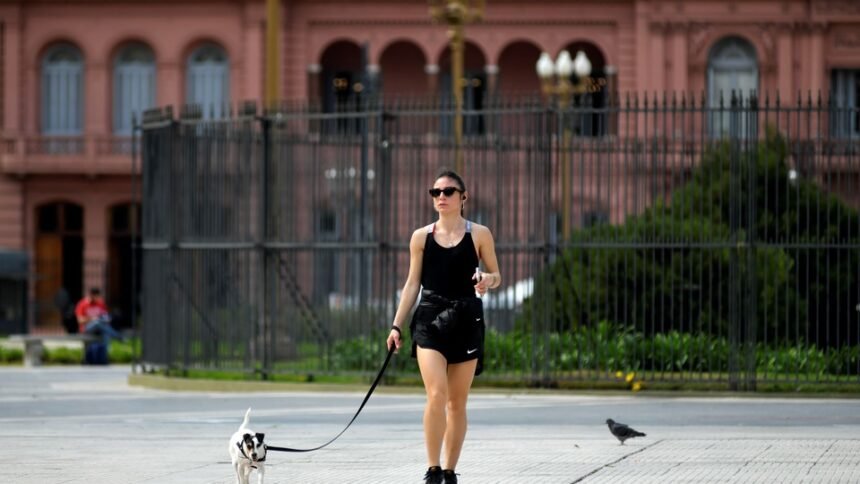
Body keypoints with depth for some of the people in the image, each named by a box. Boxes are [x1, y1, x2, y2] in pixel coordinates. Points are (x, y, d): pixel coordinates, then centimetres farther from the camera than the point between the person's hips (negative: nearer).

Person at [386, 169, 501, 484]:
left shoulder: (479, 235, 3)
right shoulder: (421, 237, 6)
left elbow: (496, 275, 10)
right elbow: (412, 284, 9)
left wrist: (488, 280, -14)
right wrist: (397, 325, 4)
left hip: (466, 320, 1)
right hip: (430, 319, -1)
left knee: (457, 402, 6)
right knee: (436, 395, -16)